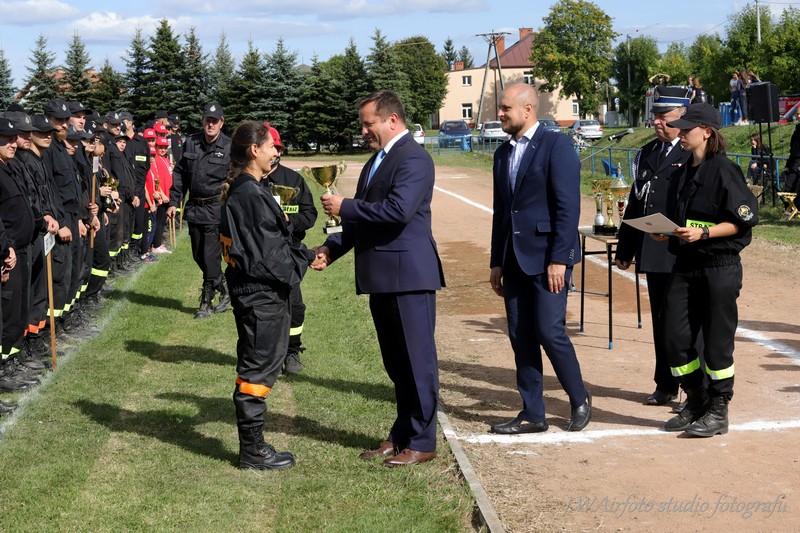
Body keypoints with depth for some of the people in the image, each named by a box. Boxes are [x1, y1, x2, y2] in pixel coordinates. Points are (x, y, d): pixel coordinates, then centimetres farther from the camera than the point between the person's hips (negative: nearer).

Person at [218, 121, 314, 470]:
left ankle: (252, 444, 25)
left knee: (255, 366, 16)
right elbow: (268, 254, -19)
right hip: (262, 294, -10)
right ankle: (253, 451, 8)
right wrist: (305, 258, -6)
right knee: (259, 368, -1)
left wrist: (303, 255, 6)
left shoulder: (238, 192, 11)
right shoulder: (252, 195, -20)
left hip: (251, 292, 10)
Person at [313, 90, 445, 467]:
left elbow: (398, 209, -26)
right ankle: (401, 435, 27)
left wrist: (344, 207, -17)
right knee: (396, 363, 17)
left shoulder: (413, 158, -13)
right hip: (382, 278, 10)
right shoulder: (377, 160, 17)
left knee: (417, 360, -1)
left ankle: (422, 442, 7)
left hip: (409, 276, -10)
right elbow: (364, 218, 21)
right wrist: (332, 249, 9)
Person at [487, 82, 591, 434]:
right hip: (515, 259, 7)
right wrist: (497, 262, 15)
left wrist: (559, 260, -18)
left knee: (549, 331, -9)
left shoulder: (556, 146, -8)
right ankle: (532, 414, 15)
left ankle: (580, 401, 12)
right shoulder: (503, 152, 15)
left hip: (547, 256, -7)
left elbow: (568, 207, -14)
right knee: (520, 337, 7)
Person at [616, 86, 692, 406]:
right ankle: (666, 386, 24)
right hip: (653, 254, 7)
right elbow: (635, 202, 17)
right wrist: (625, 249, 16)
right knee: (661, 321, 13)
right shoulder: (647, 153, 15)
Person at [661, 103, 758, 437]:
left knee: (717, 340, 0)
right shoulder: (685, 172, 13)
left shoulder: (723, 170, -11)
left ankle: (718, 412, 13)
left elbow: (743, 220, -12)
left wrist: (703, 232, -20)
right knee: (675, 337, 7)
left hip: (720, 267, -8)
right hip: (685, 265, 8)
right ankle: (696, 403, 23)